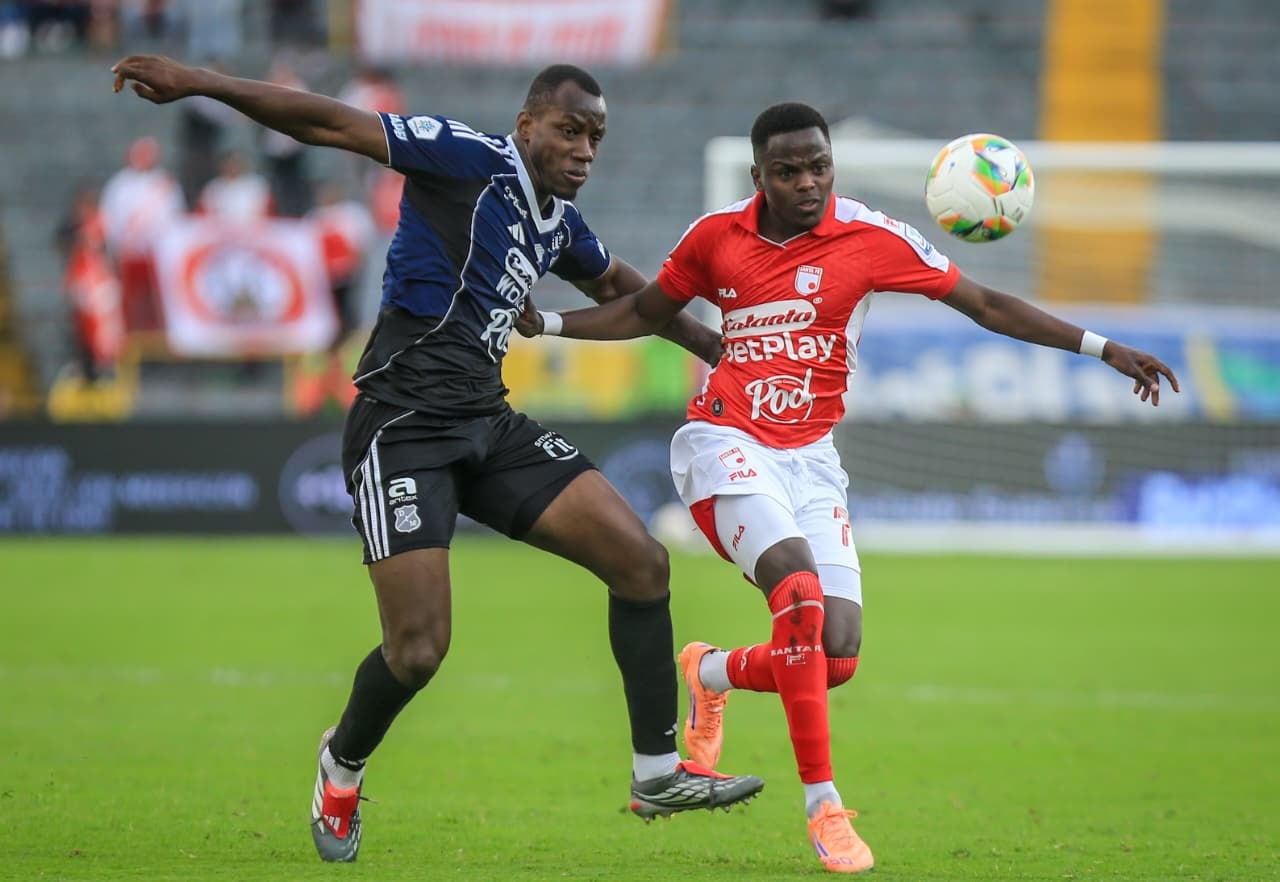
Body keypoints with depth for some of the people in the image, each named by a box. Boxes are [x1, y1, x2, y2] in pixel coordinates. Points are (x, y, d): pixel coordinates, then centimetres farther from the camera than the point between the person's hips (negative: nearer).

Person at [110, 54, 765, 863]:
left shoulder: (560, 223, 15)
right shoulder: (473, 159, -8)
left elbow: (621, 288, 37)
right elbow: (330, 124, -13)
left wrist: (713, 346, 40)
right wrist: (199, 83, -20)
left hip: (488, 425, 8)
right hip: (405, 425, -8)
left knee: (641, 560, -4)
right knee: (419, 650, -14)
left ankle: (659, 773, 5)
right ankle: (343, 766, 19)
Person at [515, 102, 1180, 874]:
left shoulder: (871, 237, -3)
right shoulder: (717, 236, 0)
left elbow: (987, 306, 1)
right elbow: (646, 312, 18)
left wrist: (1105, 350, -3)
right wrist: (541, 324, 7)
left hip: (810, 459, 2)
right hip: (727, 445, -2)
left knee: (837, 656, -8)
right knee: (802, 596, -27)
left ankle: (710, 674, 26)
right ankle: (823, 805, -19)